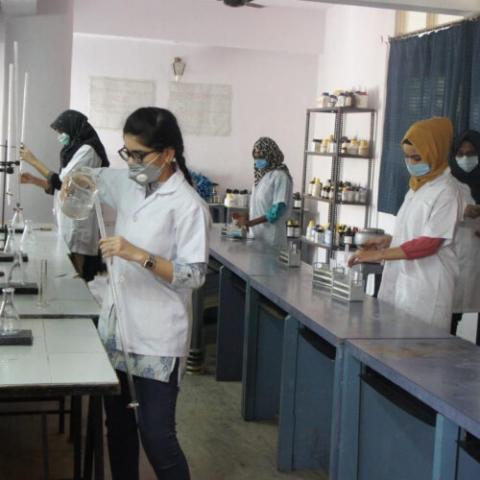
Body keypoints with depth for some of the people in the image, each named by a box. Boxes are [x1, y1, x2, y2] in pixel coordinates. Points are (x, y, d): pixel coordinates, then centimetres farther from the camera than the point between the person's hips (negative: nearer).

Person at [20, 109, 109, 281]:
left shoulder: (87, 150, -11)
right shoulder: (76, 151, 18)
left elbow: (62, 182, -15)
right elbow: (61, 186, 18)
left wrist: (34, 161, -8)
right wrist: (33, 180, 10)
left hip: (78, 223, -9)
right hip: (69, 222, 9)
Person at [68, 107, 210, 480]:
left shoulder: (187, 206, -16)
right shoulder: (130, 184, 5)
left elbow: (194, 276, -18)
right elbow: (93, 177, 24)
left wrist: (139, 256, -28)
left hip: (157, 338, -7)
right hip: (118, 327, 7)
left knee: (156, 437, -2)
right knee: (119, 427, 18)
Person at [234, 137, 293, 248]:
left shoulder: (280, 176, -11)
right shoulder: (261, 175, 12)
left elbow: (277, 210, -17)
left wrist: (250, 222, -21)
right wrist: (245, 219, 3)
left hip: (271, 236, -7)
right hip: (257, 233, 7)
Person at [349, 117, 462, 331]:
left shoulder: (446, 191, -12)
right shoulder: (418, 186, 13)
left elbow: (430, 242, -17)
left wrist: (380, 255, -19)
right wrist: (389, 240, 7)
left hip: (426, 284, -8)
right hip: (402, 277, 8)